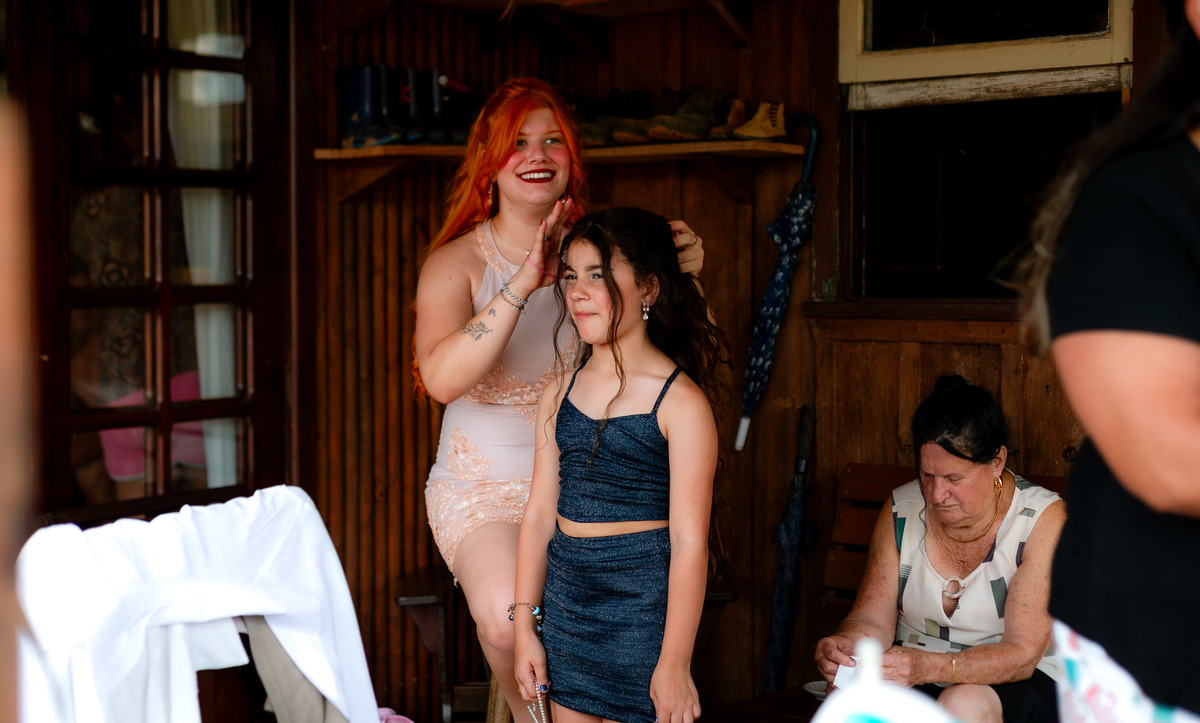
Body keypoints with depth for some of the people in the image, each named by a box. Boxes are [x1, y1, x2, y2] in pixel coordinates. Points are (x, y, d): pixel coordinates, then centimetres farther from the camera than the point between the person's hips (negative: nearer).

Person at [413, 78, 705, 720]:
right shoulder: (458, 262, -2)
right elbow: (442, 378, -21)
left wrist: (684, 278, -13)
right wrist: (522, 285, -29)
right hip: (485, 487, -2)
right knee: (507, 618, -28)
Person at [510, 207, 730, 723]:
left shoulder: (680, 401, -11)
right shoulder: (560, 394, 6)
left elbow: (689, 540, -13)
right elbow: (540, 513, 9)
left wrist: (675, 662, -15)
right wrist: (525, 627, 7)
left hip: (641, 603, -5)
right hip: (565, 597, 5)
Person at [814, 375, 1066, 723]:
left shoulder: (1043, 521, -13)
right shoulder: (900, 511, 1)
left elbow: (1022, 654, -20)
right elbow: (873, 617, -2)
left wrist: (930, 667, -36)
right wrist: (844, 645, -27)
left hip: (1016, 682, -2)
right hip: (915, 681, 3)